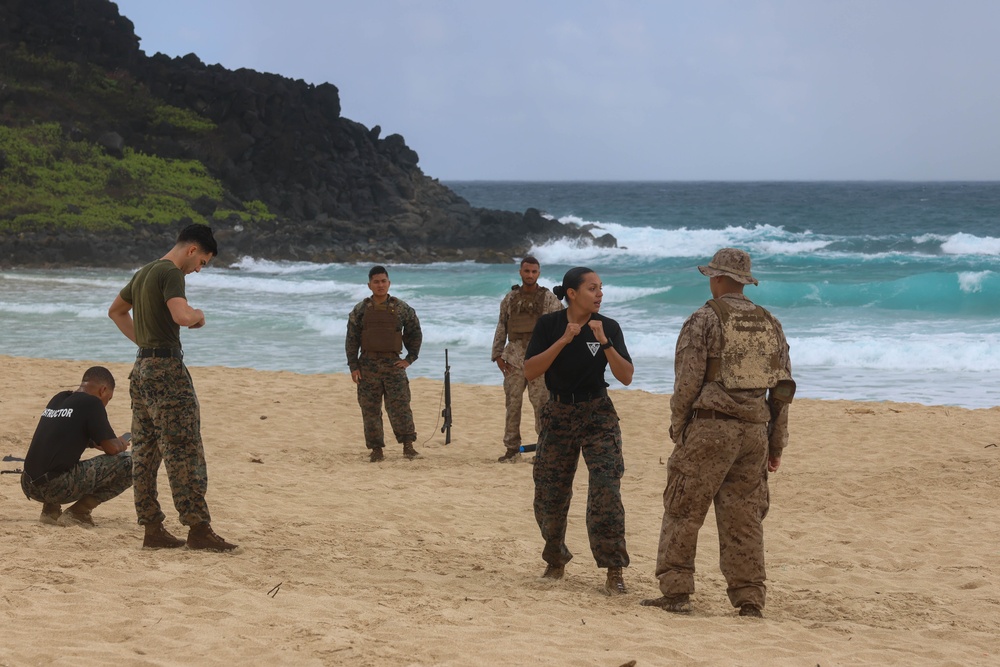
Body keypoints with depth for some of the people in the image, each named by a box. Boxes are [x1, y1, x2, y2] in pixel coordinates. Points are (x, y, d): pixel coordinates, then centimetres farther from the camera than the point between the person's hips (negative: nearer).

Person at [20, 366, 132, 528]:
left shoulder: (58, 399, 19)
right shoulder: (92, 403, -3)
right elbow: (112, 448, -1)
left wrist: (94, 442, 31)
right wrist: (121, 444, 20)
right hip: (57, 487, -8)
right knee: (128, 463, -3)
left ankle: (50, 510, 18)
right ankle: (77, 513, -3)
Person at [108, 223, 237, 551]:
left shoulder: (143, 273, 17)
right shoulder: (171, 273, -12)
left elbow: (116, 311, 31)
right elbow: (182, 315, -29)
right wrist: (198, 314, -7)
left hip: (142, 367, 10)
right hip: (167, 367, -10)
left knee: (145, 451, 8)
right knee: (184, 451, -8)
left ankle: (152, 529, 11)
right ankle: (198, 528, -8)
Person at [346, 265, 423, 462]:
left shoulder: (401, 308, 3)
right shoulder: (360, 310, 4)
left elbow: (415, 333, 12)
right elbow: (351, 339, 5)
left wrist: (409, 359, 3)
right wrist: (353, 366, -2)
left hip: (393, 363, -1)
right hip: (368, 364, 1)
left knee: (399, 406, -8)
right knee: (370, 409, 2)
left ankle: (408, 446, 0)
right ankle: (376, 450, 8)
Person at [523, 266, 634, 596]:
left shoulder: (608, 327, -4)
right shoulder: (549, 325, -3)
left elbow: (626, 377, -9)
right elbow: (529, 371, -12)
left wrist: (604, 342, -22)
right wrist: (563, 341, -20)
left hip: (598, 415, -1)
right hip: (558, 414, 1)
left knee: (606, 492, -14)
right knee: (549, 495, 6)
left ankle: (614, 571, -9)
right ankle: (556, 560, 29)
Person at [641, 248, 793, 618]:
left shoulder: (705, 319, -3)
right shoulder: (770, 324, 14)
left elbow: (688, 381, -8)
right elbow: (783, 387, 14)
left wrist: (677, 430, 2)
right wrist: (776, 445, 18)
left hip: (711, 426, -5)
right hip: (755, 429, 5)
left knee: (683, 512, 2)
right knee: (744, 518, 8)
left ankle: (676, 592, 0)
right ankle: (750, 601, 7)